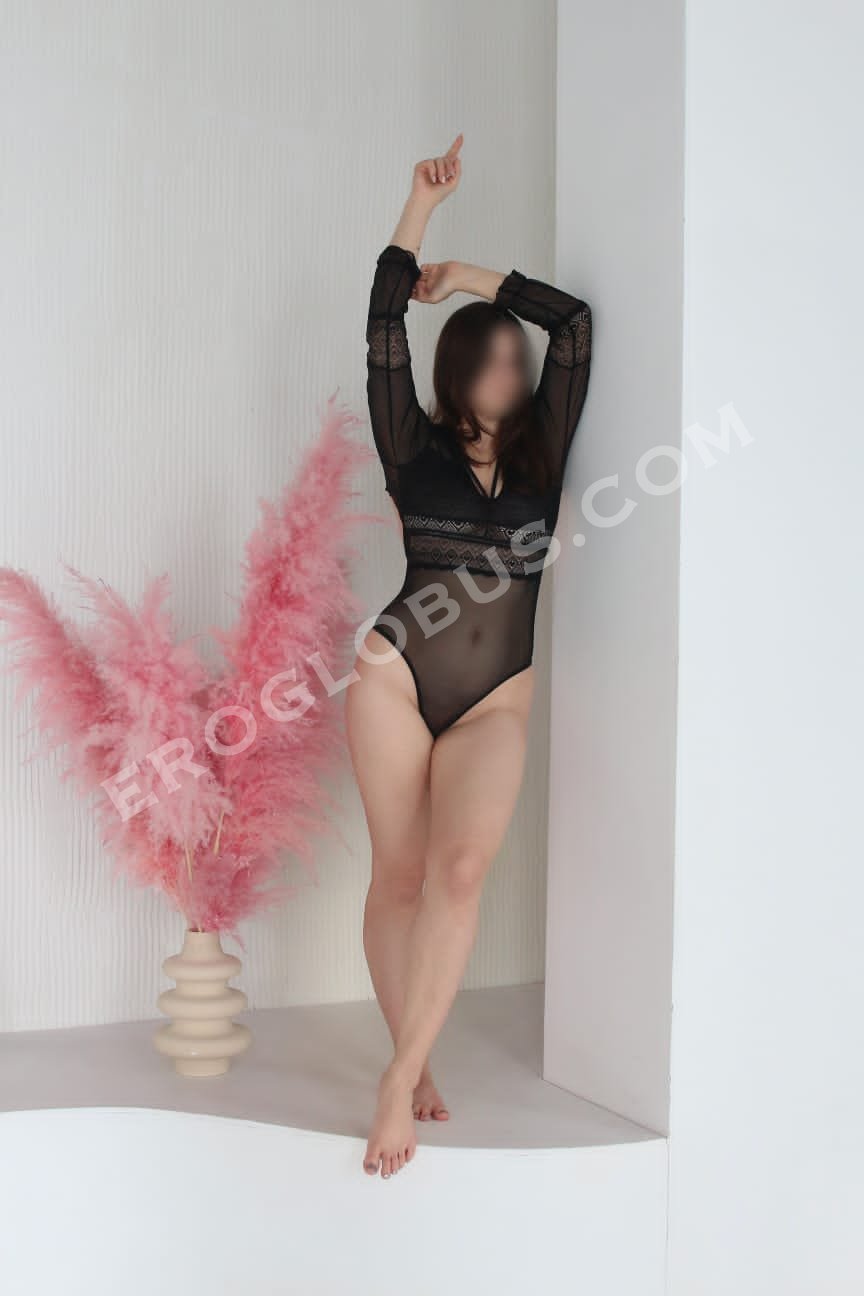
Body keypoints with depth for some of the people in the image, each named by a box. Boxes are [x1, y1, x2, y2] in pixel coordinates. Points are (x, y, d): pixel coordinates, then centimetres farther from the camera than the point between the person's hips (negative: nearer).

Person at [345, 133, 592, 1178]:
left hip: (494, 700, 1)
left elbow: (574, 325, 6)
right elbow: (383, 331, -2)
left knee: (460, 866, -19)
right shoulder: (415, 449, 5)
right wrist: (420, 209, -2)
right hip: (396, 678, -1)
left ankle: (401, 1077, -15)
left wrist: (480, 279, 11)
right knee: (400, 873, -1)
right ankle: (414, 1066, 12)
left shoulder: (541, 452, 10)